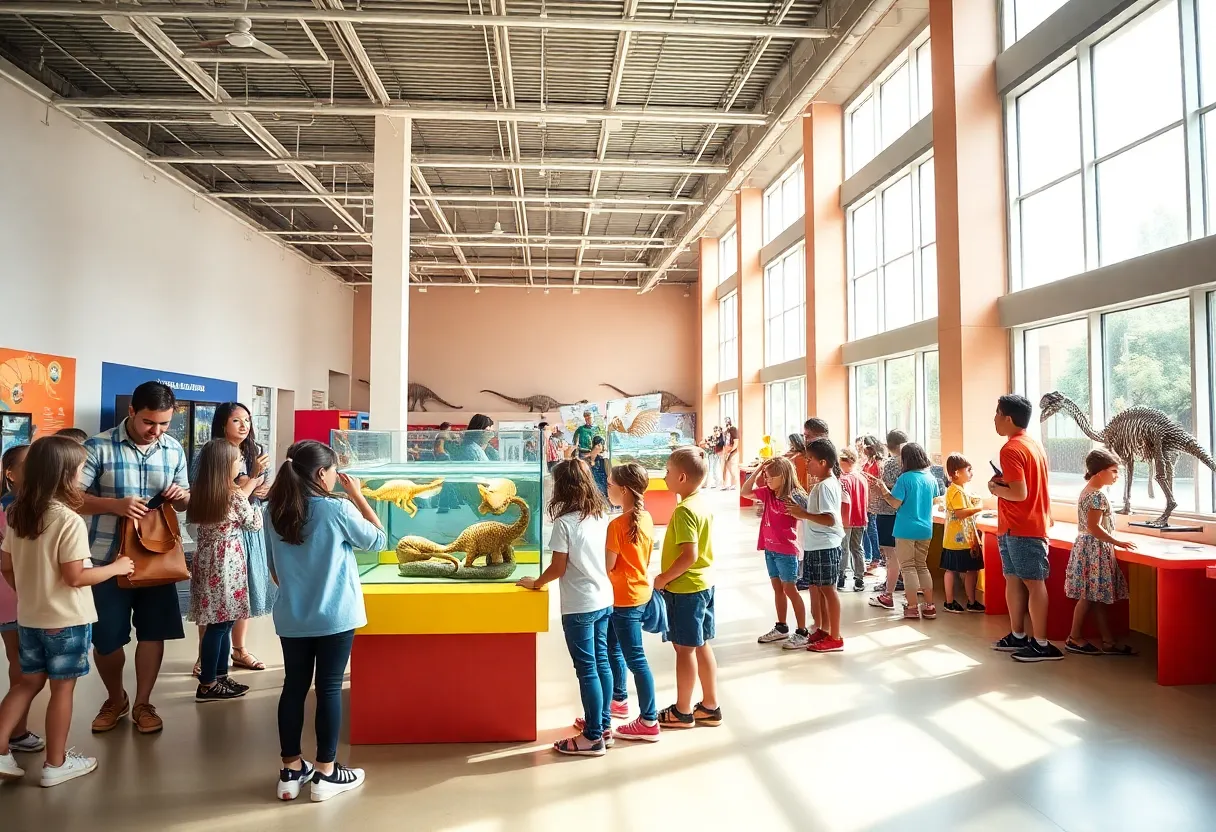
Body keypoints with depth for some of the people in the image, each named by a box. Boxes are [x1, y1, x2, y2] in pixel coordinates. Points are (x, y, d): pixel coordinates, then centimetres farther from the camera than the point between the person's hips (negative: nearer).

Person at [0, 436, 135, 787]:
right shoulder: (70, 520, -22)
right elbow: (75, 577, -21)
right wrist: (116, 568, -8)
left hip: (29, 617, 7)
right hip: (66, 620, -7)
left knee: (29, 682, 21)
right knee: (62, 689, 6)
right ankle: (56, 763, 17)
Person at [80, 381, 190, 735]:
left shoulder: (174, 450, 3)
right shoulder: (99, 447, -11)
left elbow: (185, 501, 13)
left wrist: (181, 496, -11)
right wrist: (115, 505, -27)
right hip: (108, 557, -3)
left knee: (154, 632, 8)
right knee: (106, 638, 8)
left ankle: (142, 703, 26)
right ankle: (115, 699, 33)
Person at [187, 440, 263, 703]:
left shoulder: (200, 494, 5)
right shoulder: (235, 497, -15)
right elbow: (255, 525, -2)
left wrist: (244, 492, 17)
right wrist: (249, 494, 7)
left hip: (207, 561, 8)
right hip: (226, 564, -8)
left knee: (221, 622, 15)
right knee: (220, 623, 0)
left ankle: (220, 677, 22)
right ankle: (207, 685, 6)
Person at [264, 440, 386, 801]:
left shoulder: (273, 511, 0)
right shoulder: (338, 509, -16)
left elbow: (274, 569, 10)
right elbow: (378, 540, -3)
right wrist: (358, 496, 0)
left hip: (291, 618, 5)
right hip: (335, 617, -4)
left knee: (294, 687, 13)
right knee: (329, 689, 4)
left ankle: (291, 771, 22)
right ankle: (326, 773, 14)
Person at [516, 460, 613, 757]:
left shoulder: (564, 522, -16)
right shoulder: (598, 517, 3)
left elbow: (558, 568, -13)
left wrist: (535, 583, 2)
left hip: (579, 607, -7)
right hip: (604, 600, 7)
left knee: (587, 670, 1)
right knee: (601, 663, 16)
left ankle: (593, 737, 10)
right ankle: (604, 725, 28)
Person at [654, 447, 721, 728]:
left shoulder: (684, 510, -21)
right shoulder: (703, 505, 7)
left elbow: (689, 555, -27)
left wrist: (664, 578, -15)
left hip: (684, 588, -9)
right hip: (704, 584, 9)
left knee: (684, 649, 3)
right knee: (702, 645, 16)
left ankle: (682, 712, 16)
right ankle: (710, 707, 25)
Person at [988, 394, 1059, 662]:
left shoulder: (1011, 450, -17)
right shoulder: (1032, 445, 14)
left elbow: (1019, 493, -24)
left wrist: (995, 488, -8)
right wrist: (1004, 480, 9)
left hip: (1021, 528, -10)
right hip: (1029, 524, 10)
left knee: (1033, 583, -5)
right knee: (1013, 579, 14)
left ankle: (1042, 645, 0)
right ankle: (1018, 636, 22)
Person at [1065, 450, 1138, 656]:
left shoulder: (1087, 491, 13)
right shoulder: (1097, 495, -18)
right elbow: (1093, 527, -23)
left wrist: (1113, 542, 20)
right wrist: (1117, 542, -19)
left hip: (1089, 548, 10)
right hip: (1095, 550, -10)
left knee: (1097, 597, 11)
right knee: (1089, 597, -2)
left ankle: (1108, 642, 16)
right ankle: (1074, 639, 6)